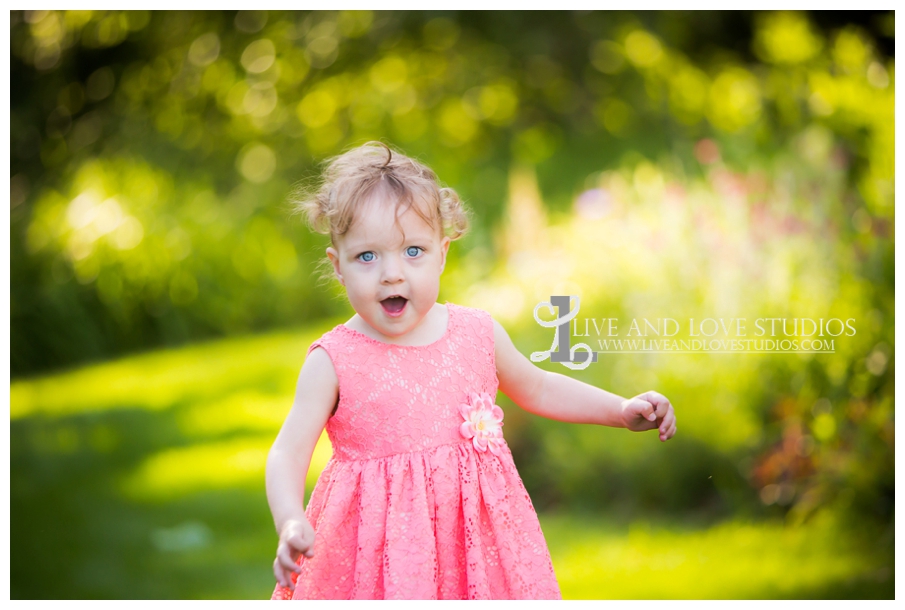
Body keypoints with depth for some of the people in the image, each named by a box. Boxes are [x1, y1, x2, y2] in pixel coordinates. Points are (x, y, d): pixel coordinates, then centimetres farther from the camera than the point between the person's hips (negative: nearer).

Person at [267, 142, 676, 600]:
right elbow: (288, 453, -14)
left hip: (475, 541, 3)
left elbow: (536, 389, 19)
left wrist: (622, 410, 13)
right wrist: (291, 524, -33)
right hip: (377, 553, -3)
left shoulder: (478, 334, 1)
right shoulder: (334, 361, -10)